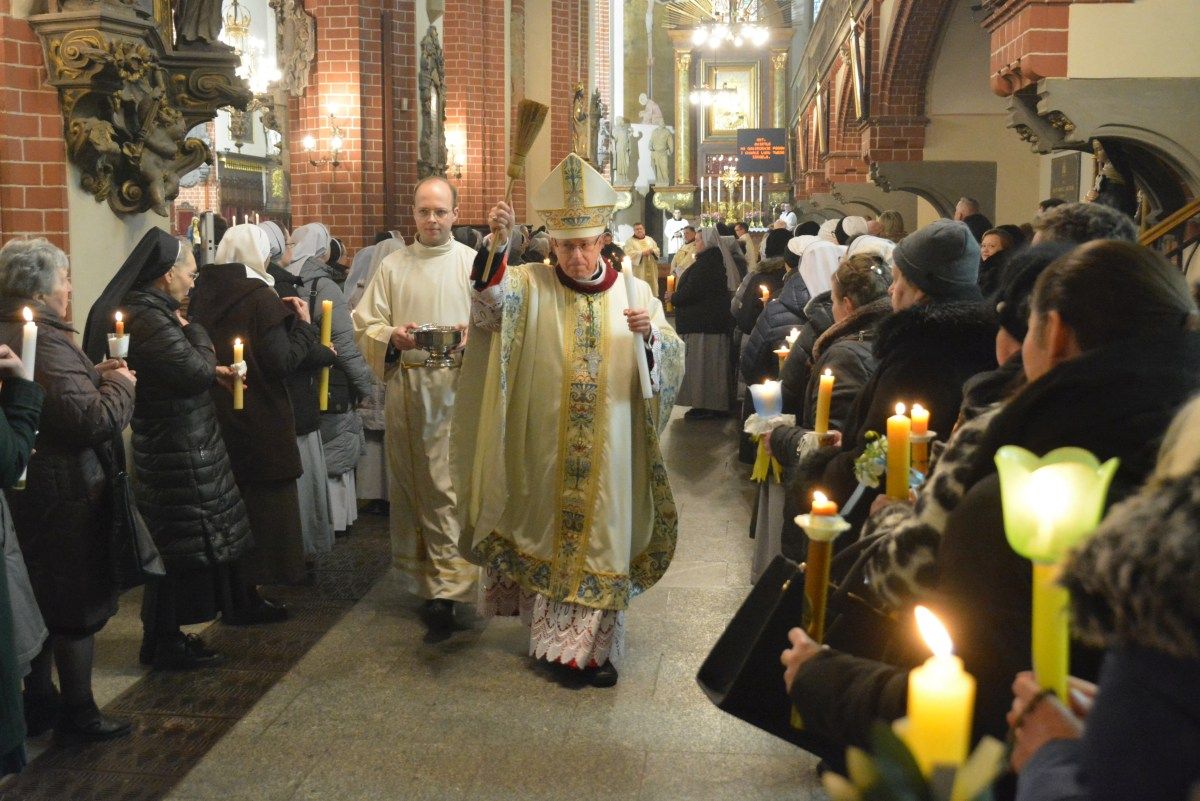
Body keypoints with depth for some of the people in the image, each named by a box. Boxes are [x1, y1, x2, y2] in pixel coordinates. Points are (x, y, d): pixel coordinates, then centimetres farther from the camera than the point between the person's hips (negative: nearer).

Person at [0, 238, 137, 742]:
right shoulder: (45, 341, -24)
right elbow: (93, 419, -28)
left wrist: (95, 375, 7)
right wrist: (120, 385, -11)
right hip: (66, 496, -10)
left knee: (42, 596, 21)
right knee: (80, 605, 3)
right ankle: (78, 715, 14)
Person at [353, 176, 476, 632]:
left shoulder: (474, 264, 4)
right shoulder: (392, 266, 11)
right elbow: (364, 324, 7)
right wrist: (392, 336, -13)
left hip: (459, 386, -3)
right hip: (406, 385, 3)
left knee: (451, 484, -8)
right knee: (410, 482, 8)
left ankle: (445, 587, -5)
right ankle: (425, 574, 21)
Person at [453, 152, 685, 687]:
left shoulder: (633, 292, 4)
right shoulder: (531, 287, 0)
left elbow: (671, 362, 1)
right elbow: (491, 301, -22)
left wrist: (651, 333, -21)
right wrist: (496, 243, -39)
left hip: (610, 450, 1)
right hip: (545, 447, -1)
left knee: (602, 531, 6)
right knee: (548, 529, 8)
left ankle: (596, 644, 18)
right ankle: (554, 631, 25)